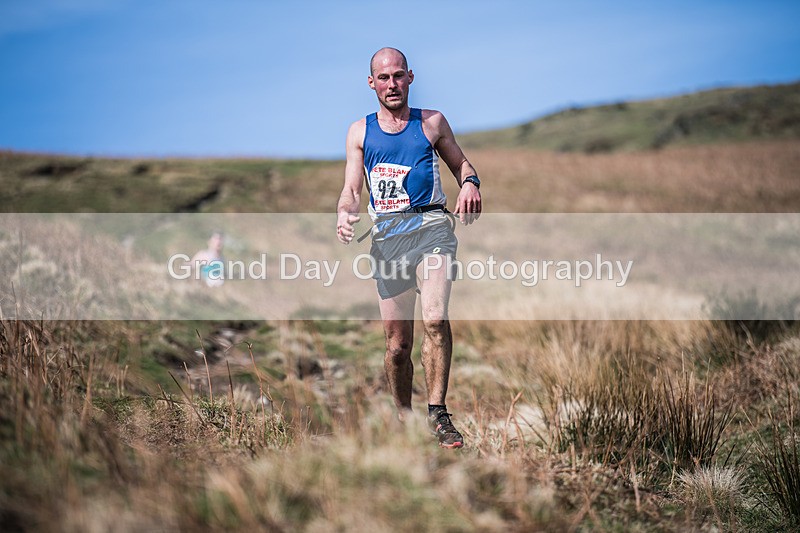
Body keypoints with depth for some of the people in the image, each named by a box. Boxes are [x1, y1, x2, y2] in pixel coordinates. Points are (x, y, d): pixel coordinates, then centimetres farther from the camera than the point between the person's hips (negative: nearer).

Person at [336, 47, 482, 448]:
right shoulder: (359, 132, 15)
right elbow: (351, 190, 12)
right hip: (387, 236, 2)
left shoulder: (432, 122, 13)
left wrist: (470, 184, -4)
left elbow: (461, 164, 20)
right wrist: (345, 213, -11)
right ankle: (404, 419, 19)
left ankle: (438, 415, -17)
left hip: (431, 227, -2)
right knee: (397, 343, 3)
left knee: (435, 319, -23)